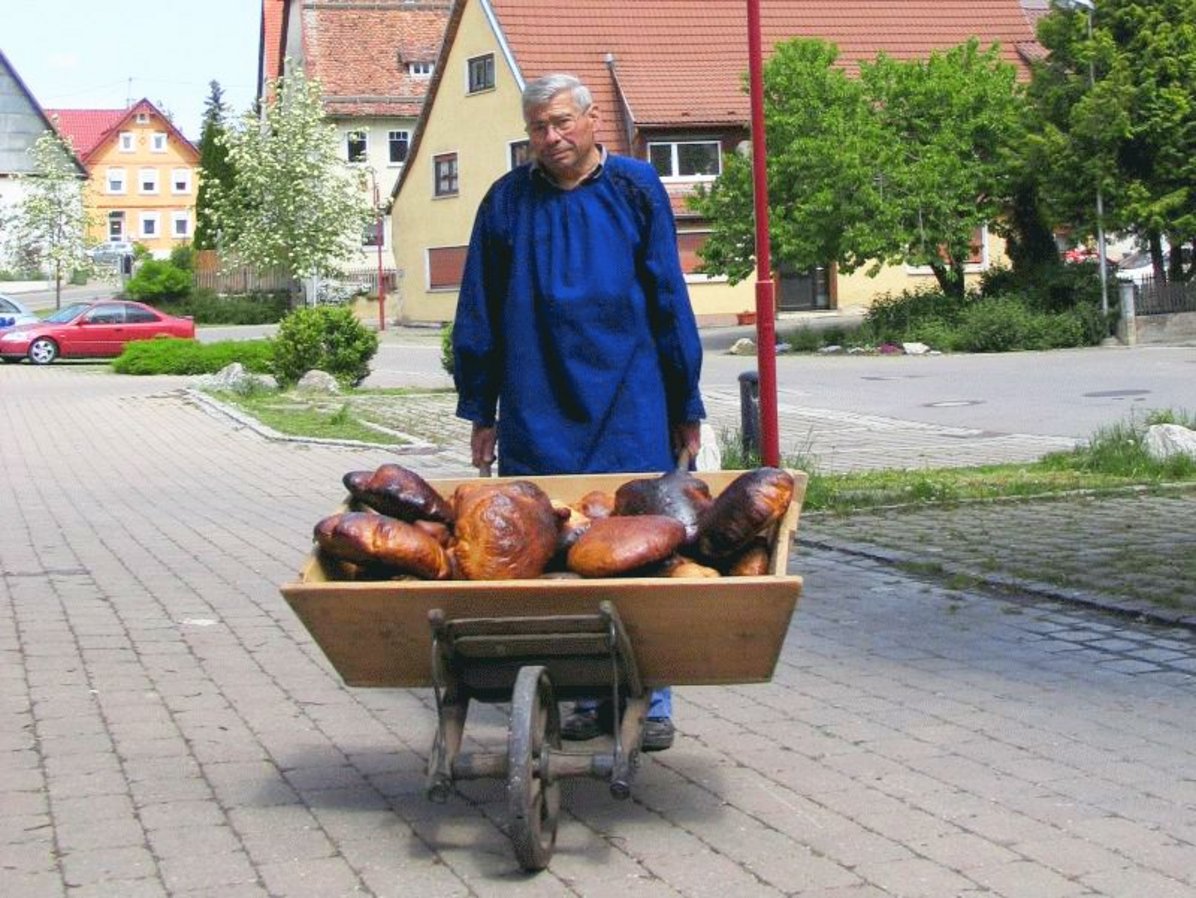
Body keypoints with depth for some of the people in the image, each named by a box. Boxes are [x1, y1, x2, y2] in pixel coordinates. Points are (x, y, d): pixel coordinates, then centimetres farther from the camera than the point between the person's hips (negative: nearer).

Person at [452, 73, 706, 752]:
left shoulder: (635, 190, 4)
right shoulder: (508, 202, 7)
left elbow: (670, 301, 6)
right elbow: (480, 315, 11)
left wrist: (686, 408, 5)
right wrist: (481, 411, 9)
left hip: (631, 414, -1)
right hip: (539, 416, 2)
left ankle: (650, 701, 8)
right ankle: (587, 696, 13)